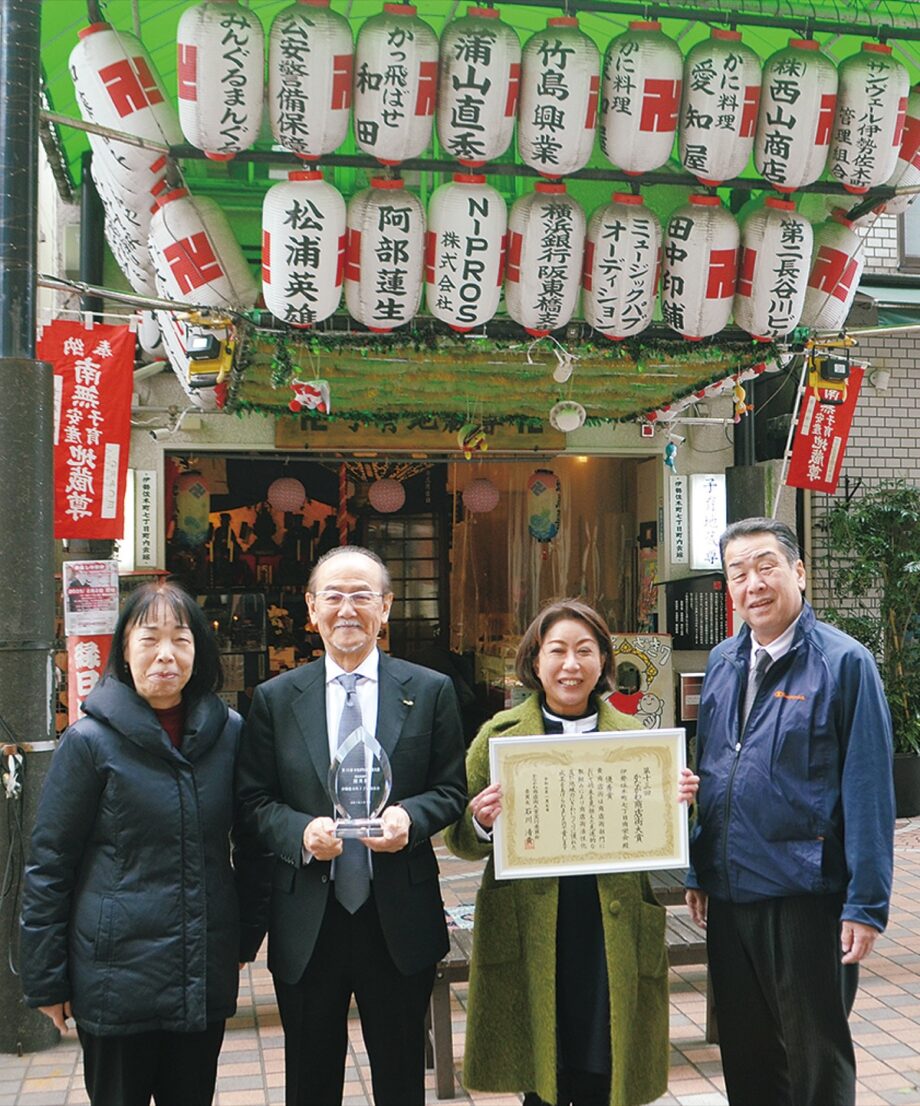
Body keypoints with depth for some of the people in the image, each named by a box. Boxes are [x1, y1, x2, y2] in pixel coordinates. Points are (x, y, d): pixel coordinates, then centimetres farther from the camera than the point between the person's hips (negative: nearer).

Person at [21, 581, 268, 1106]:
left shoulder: (229, 731, 0)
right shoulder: (92, 740, -10)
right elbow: (49, 863, -5)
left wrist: (247, 937, 13)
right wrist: (47, 980, -3)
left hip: (206, 975, 3)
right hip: (117, 974, -3)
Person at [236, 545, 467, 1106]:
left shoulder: (431, 691, 1)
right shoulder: (275, 698, 2)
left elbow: (450, 790, 3)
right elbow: (255, 800, 1)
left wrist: (410, 817, -18)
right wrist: (301, 831, -18)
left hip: (400, 919, 0)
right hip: (306, 926, 1)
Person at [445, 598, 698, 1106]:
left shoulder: (632, 735, 7)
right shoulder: (499, 735, 3)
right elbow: (460, 841, 5)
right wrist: (480, 822, -17)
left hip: (612, 931, 1)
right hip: (529, 933, -1)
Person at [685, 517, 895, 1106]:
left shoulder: (844, 662, -11)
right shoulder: (723, 661, 7)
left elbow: (868, 791, -13)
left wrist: (867, 903, -15)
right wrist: (698, 872, 12)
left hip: (806, 896, -5)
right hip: (729, 895, 6)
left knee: (818, 1058, 10)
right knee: (745, 1056, 18)